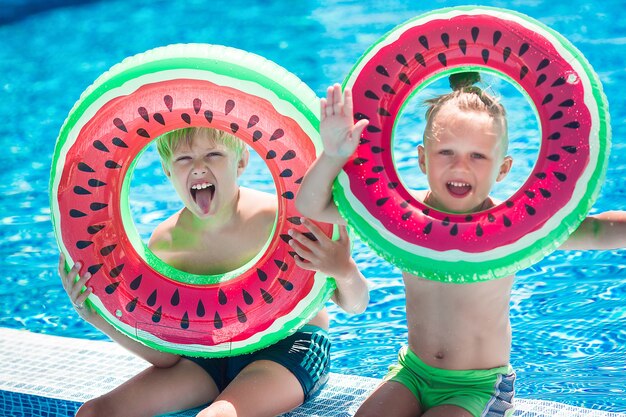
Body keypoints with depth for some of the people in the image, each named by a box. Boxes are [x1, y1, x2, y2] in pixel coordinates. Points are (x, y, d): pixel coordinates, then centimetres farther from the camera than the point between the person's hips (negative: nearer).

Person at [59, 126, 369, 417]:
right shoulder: (165, 243, -9)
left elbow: (355, 305, -11)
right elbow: (167, 357, -5)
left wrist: (345, 271, -35)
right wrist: (99, 317, -17)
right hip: (214, 356, 5)